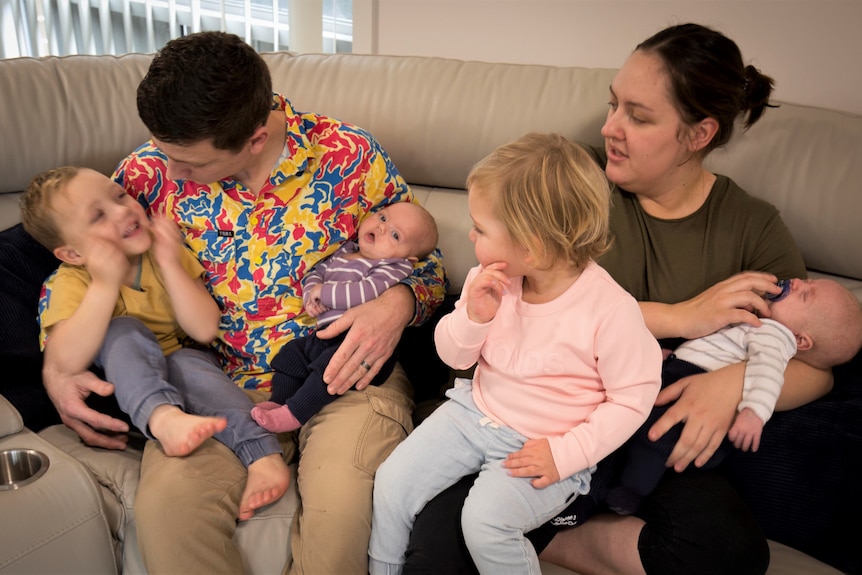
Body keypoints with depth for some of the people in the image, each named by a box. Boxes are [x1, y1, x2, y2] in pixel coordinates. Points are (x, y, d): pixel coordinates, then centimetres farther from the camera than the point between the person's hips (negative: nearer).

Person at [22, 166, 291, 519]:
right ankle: (164, 417, -53)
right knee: (124, 331, -28)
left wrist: (170, 265, -24)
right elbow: (66, 362, -27)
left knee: (190, 363, -32)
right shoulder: (73, 281, -10)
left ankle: (263, 457, -45)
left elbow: (205, 330, -16)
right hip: (124, 387, -1)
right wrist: (105, 285, -32)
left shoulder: (165, 252, -5)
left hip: (176, 364, 1)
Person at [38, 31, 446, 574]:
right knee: (165, 502, -27)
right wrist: (56, 367, -3)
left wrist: (398, 304, -18)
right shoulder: (153, 169, 1)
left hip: (344, 373, -1)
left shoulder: (348, 155, -5)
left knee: (346, 510, -29)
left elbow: (423, 259, 5)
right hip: (223, 382, 2)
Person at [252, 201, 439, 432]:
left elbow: (365, 293, -22)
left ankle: (293, 414, -22)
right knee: (291, 353, 9)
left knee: (331, 364, -29)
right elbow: (315, 273, 22)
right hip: (324, 335, 9)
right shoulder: (344, 252, 18)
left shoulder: (396, 268, -7)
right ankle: (278, 402, 13)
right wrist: (310, 295, -2)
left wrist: (323, 292, -11)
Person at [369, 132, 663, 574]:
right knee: (392, 481, -2)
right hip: (475, 410, 6)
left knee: (484, 520, -26)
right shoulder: (491, 280, -6)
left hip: (541, 447, -5)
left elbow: (632, 398, -14)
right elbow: (454, 356, 4)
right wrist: (472, 318, -19)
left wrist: (566, 454, -20)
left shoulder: (609, 309, -23)